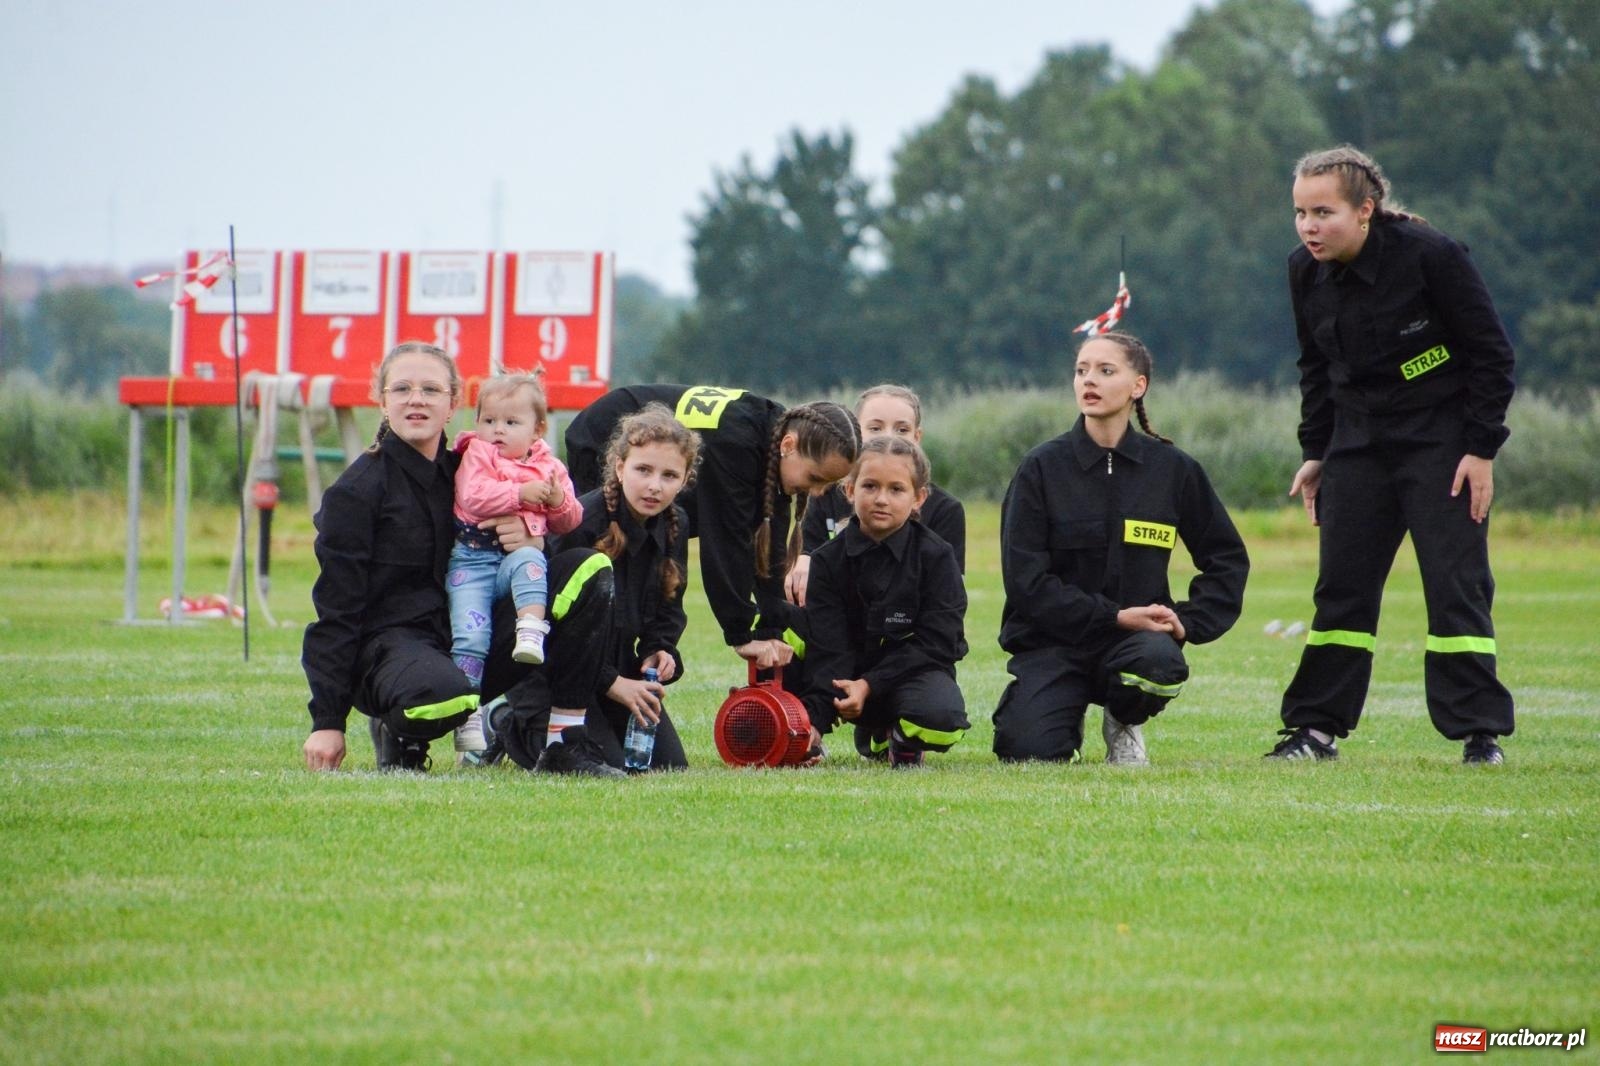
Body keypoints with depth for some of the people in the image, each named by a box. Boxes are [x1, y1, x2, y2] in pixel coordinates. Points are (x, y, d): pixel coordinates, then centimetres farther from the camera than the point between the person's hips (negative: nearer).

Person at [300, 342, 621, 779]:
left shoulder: (464, 471, 12)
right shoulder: (355, 491, -6)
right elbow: (336, 607, -8)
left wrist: (530, 539, -7)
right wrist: (327, 721, -12)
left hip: (465, 641, 6)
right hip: (387, 642, -6)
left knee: (588, 573, -7)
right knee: (444, 696, -43)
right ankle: (398, 733, -4)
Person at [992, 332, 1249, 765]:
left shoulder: (1172, 468, 4)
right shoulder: (1042, 467, -2)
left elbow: (1228, 558, 12)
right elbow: (1026, 579, -7)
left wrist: (1188, 622, -4)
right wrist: (1114, 616, -16)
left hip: (1138, 633, 1)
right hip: (1053, 641, -1)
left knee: (1160, 663, -36)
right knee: (1030, 749, -26)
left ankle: (1123, 725, 1)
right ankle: (1072, 716, 13)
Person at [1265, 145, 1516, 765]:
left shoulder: (1429, 256, -18)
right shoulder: (1307, 273, -2)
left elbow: (1491, 355, -12)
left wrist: (1481, 450, -14)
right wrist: (1315, 452, 9)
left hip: (1441, 439, -5)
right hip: (1358, 443, 5)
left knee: (1456, 586, -8)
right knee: (1341, 586, 3)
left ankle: (1480, 732, -3)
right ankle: (1317, 726, 9)